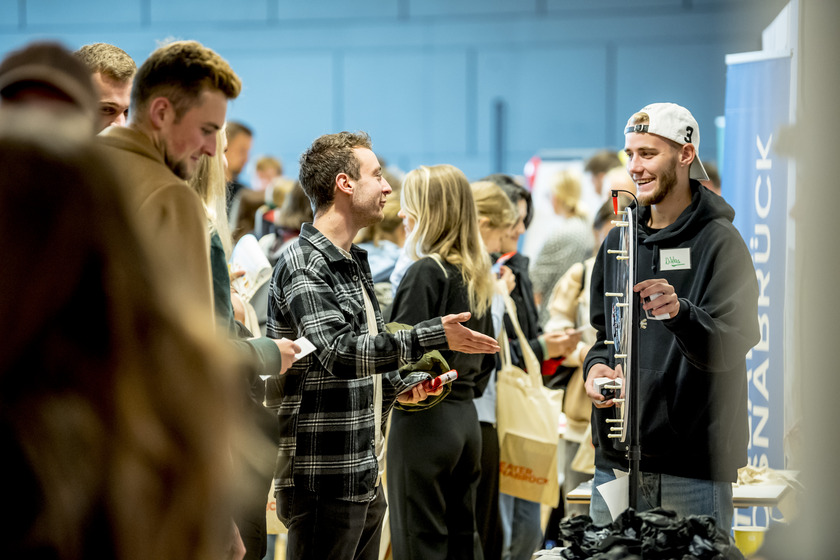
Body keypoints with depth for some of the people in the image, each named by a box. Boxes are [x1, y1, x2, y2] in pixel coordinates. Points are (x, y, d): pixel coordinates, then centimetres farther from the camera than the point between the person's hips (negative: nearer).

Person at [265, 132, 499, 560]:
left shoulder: (354, 263, 19)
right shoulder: (302, 265, -13)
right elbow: (338, 353, -25)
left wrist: (399, 387, 9)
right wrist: (432, 336, -26)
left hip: (365, 476, 9)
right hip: (323, 481, -9)